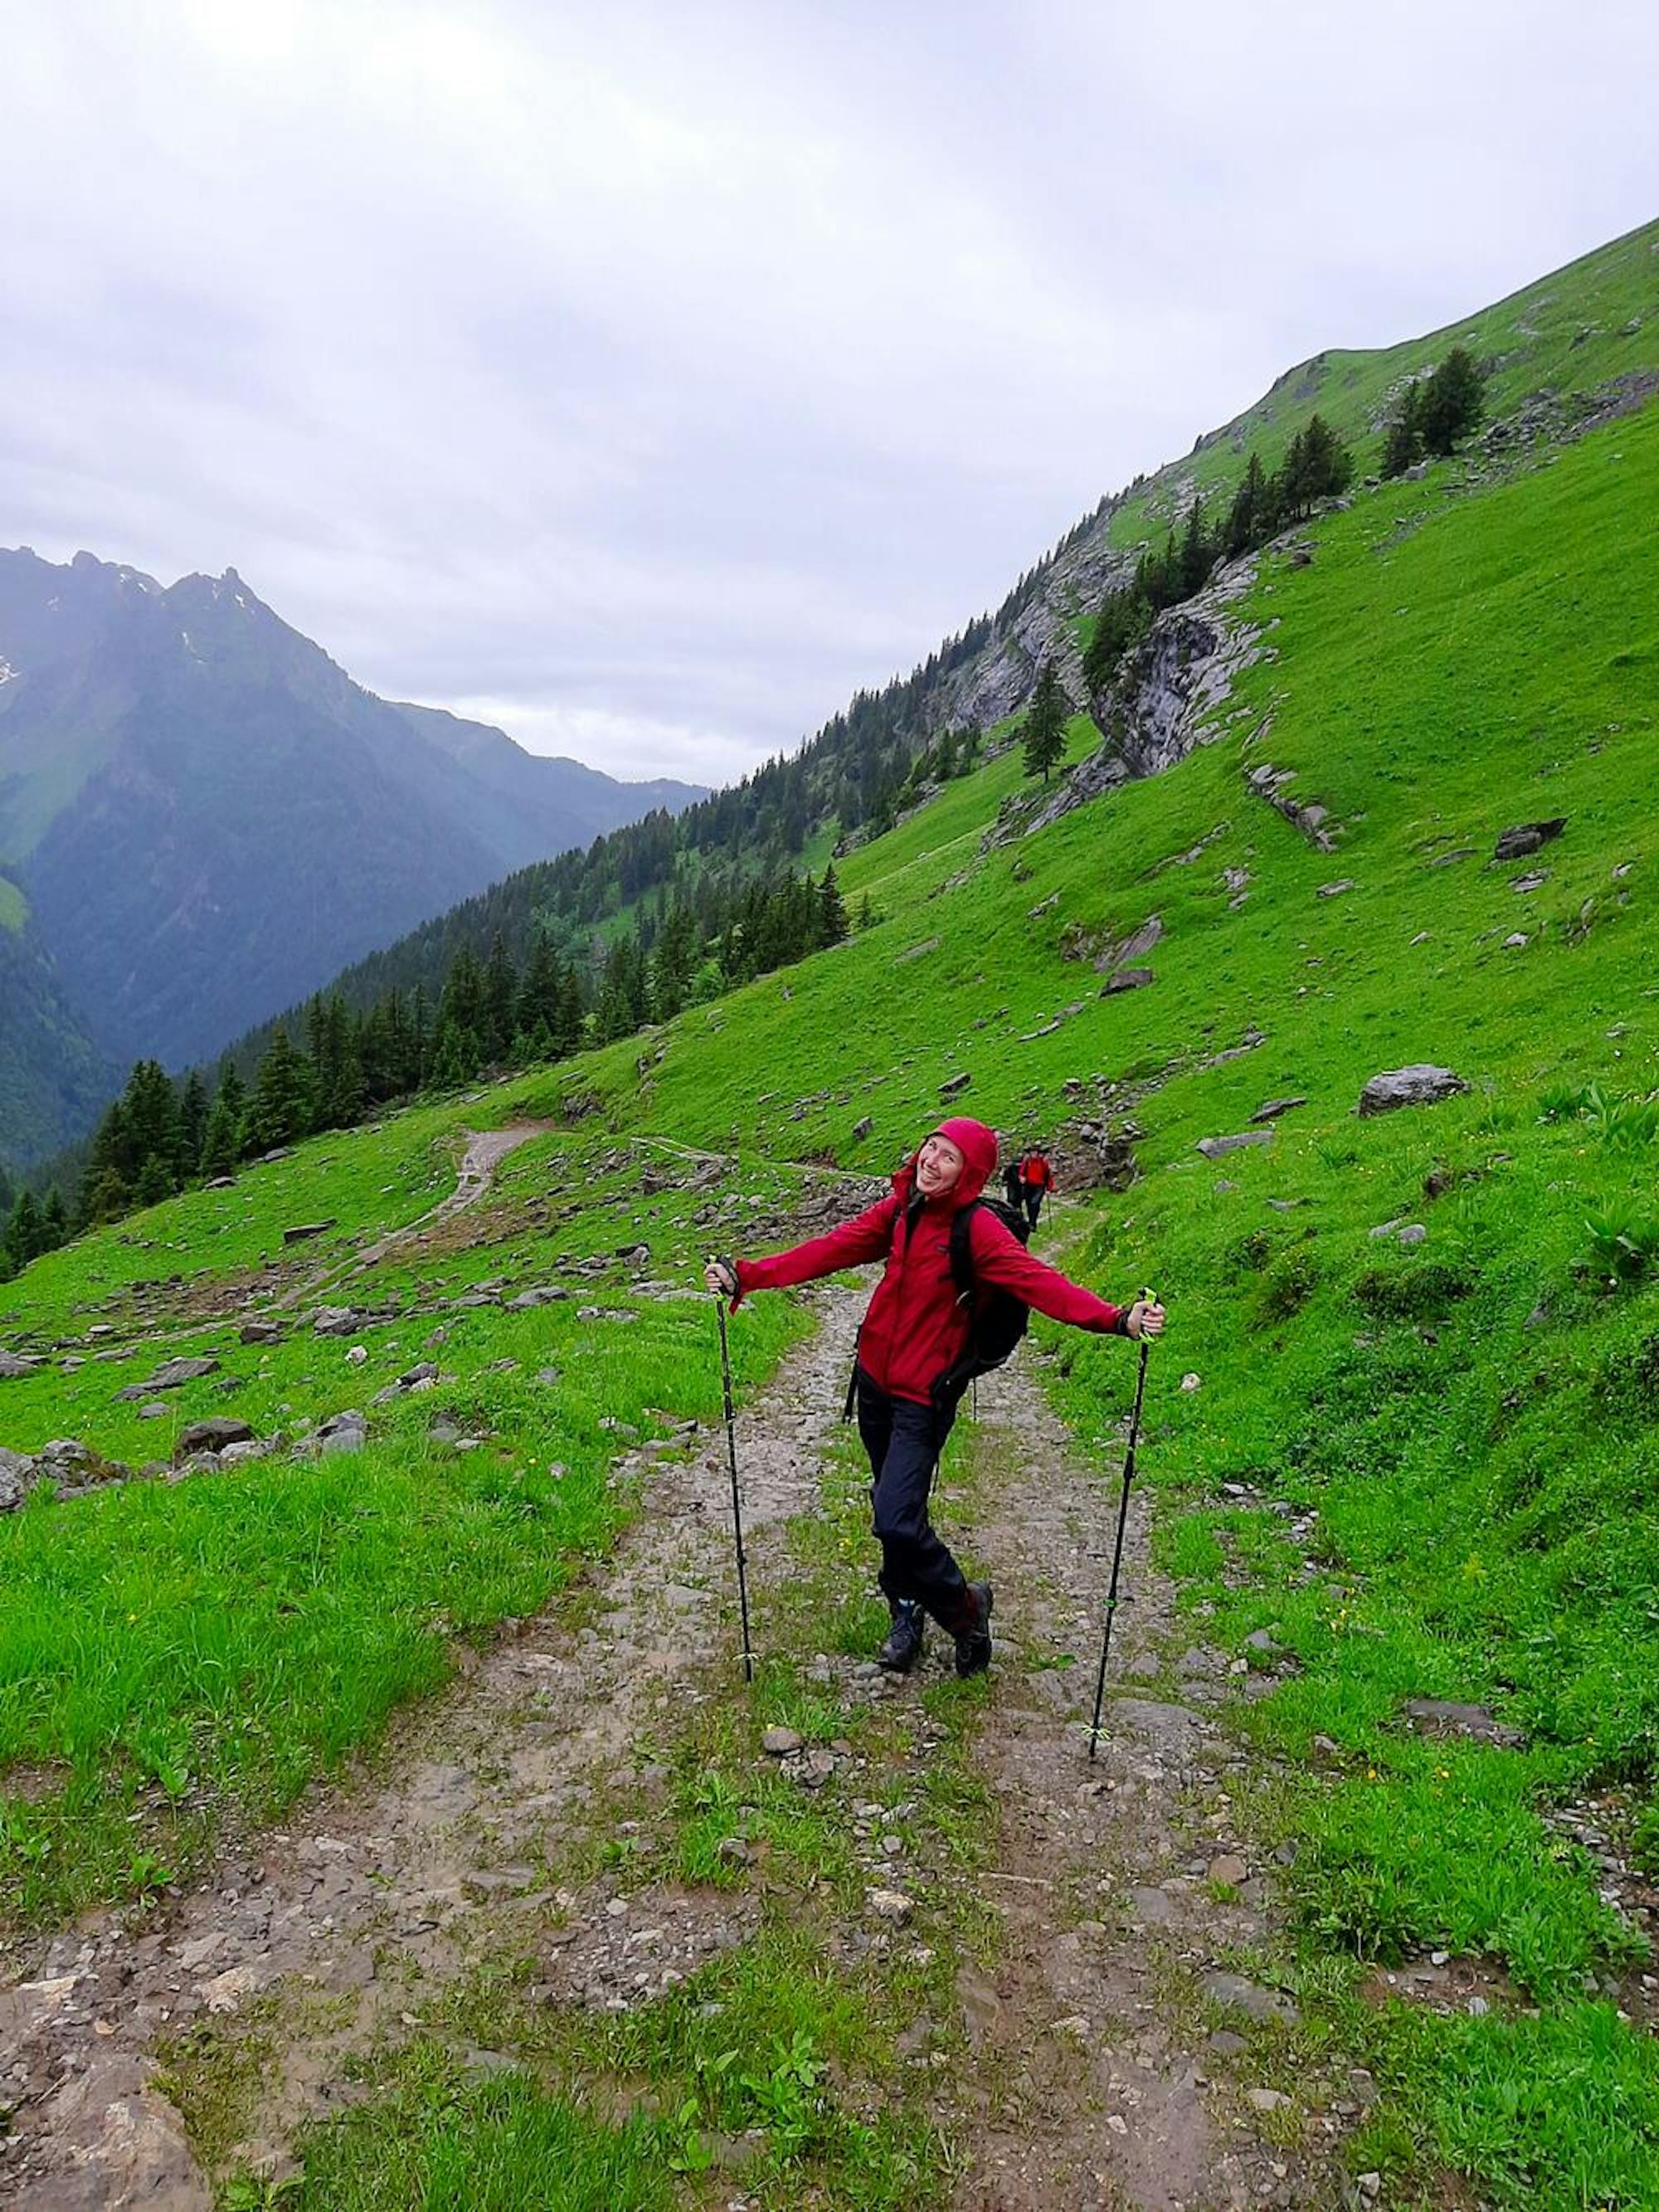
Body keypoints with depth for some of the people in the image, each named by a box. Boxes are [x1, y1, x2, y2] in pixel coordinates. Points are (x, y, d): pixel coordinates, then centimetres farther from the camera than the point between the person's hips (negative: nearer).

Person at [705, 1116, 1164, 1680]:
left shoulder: (977, 1228, -16)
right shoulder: (898, 1210, 1)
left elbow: (1037, 1280, -26)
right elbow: (830, 1250, 2)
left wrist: (1117, 1319, -41)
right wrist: (745, 1276, -4)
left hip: (925, 1395, -6)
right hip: (874, 1378, 6)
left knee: (897, 1521, -14)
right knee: (891, 1508, 17)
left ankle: (963, 1606, 14)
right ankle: (907, 1612, 39)